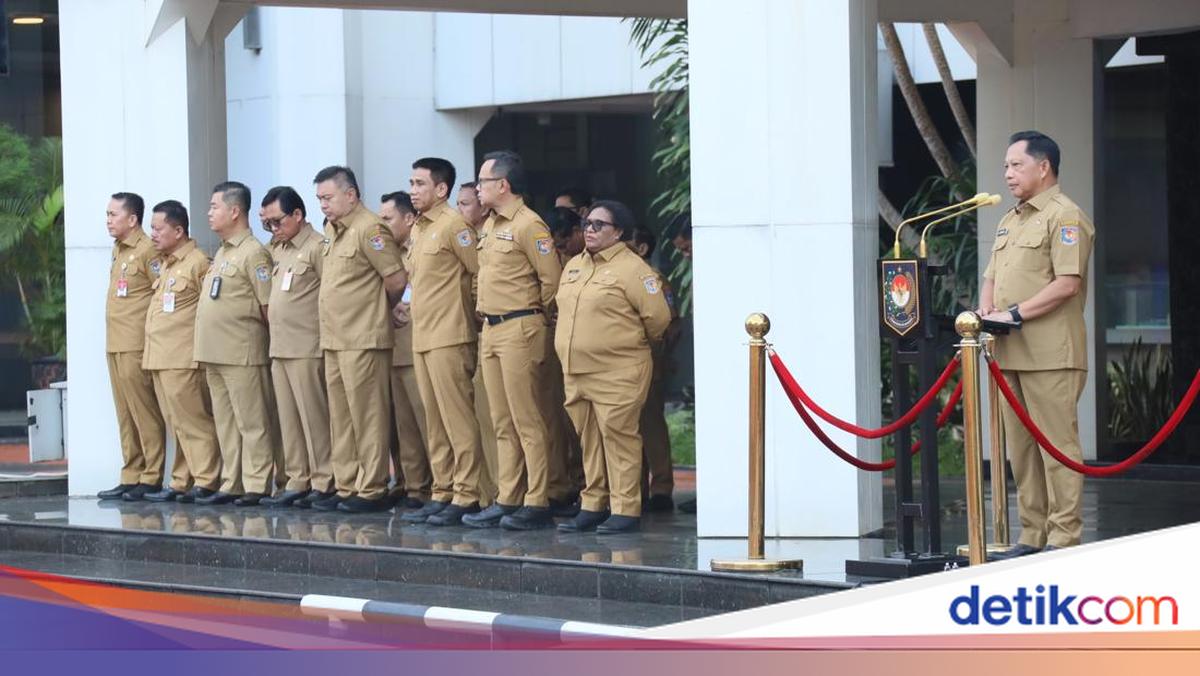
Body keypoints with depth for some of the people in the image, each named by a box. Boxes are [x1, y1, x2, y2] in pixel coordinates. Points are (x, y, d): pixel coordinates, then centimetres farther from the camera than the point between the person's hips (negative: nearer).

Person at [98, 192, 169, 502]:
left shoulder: (147, 251, -11)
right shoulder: (118, 250, 17)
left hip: (138, 345, -9)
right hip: (115, 345, 9)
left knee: (145, 413, -5)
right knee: (125, 415, 11)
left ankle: (152, 479, -1)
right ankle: (131, 478, 15)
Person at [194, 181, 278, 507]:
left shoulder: (253, 253, -10)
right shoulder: (221, 253, 19)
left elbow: (269, 305, -13)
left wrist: (267, 340, -8)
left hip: (243, 353, -9)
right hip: (214, 353, 9)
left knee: (252, 422, -5)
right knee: (225, 423, 12)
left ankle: (256, 486, -4)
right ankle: (232, 485, 16)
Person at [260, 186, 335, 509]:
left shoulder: (317, 247, -10)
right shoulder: (278, 249, 16)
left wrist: (325, 334, -10)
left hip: (307, 347, -8)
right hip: (279, 347, 8)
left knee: (314, 416, -5)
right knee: (287, 418, 9)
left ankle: (323, 482, -1)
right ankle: (297, 481, 14)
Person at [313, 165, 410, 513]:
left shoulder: (369, 229, -13)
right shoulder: (332, 229, 14)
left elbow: (397, 279, -14)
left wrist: (383, 310, 2)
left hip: (363, 340, -9)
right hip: (334, 339, 9)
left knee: (367, 417, -4)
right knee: (340, 419, 12)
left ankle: (372, 490, -1)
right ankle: (346, 487, 18)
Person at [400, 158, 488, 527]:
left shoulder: (453, 225, -10)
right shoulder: (418, 229, 17)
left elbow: (481, 272, -11)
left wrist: (465, 308, -3)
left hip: (449, 337, -9)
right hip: (422, 337, 9)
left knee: (457, 418, -7)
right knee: (435, 421, 11)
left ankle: (466, 496, -5)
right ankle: (442, 493, 15)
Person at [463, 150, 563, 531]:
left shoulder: (528, 225, -12)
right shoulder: (490, 226, 16)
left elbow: (551, 280, -13)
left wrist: (536, 316, -1)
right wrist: (488, 319, 16)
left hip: (519, 329, -9)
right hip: (491, 329, 9)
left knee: (527, 421, -6)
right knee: (503, 423, 10)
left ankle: (536, 504, -4)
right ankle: (507, 501, 14)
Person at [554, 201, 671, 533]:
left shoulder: (632, 268, -8)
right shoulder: (574, 266, 17)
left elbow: (657, 316, -11)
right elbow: (563, 307, 28)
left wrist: (638, 343, 4)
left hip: (618, 373, -8)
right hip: (576, 371, 8)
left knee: (618, 437, -7)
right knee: (589, 440, 10)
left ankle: (625, 509, -3)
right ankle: (593, 506, 17)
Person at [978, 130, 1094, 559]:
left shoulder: (1064, 216, -7)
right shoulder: (1010, 221, 21)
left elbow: (1068, 283, -17)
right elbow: (992, 277, 25)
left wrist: (1015, 314, -18)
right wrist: (985, 313, 4)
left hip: (1050, 357, -9)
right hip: (1010, 354, 9)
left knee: (1057, 444, -6)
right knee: (1021, 448, 10)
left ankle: (1064, 538, -3)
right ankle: (1032, 536, 16)